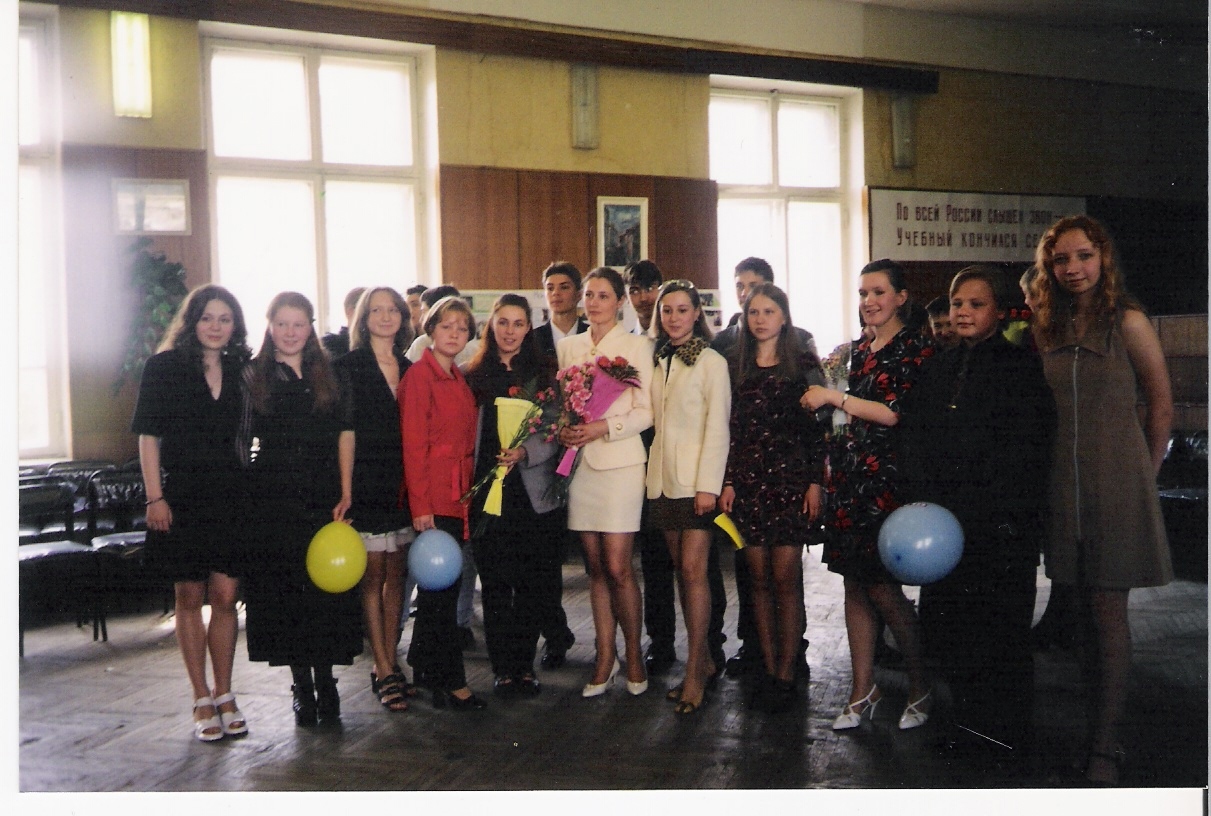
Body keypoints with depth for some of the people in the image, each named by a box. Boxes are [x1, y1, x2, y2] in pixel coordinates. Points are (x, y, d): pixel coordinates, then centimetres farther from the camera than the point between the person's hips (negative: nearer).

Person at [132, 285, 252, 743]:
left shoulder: (241, 371, 8)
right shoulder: (164, 367, 0)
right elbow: (148, 436, -2)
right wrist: (154, 497, -9)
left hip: (230, 498, 2)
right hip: (182, 498, -2)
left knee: (225, 597, 3)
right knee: (190, 598, 6)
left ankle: (224, 696, 17)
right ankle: (202, 700, 15)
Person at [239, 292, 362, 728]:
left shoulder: (328, 374, 9)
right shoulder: (253, 376, 6)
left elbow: (345, 434, 4)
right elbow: (241, 442, 4)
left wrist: (346, 492, -4)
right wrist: (244, 491, -4)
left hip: (324, 497, 1)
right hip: (273, 503, -1)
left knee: (327, 590, 1)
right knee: (283, 592, 3)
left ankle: (325, 683, 14)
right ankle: (302, 687, 16)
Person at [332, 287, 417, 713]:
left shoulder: (408, 369, 12)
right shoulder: (348, 365, -2)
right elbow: (346, 432, -7)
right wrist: (345, 491, -12)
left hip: (402, 483, 5)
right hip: (366, 481, -5)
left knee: (395, 573, 10)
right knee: (373, 574, 0)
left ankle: (390, 663, 20)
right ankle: (383, 671, 8)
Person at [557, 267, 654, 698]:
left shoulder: (636, 346, 1)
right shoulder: (567, 347, 13)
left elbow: (645, 412, -4)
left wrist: (605, 427, -17)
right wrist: (562, 429, -4)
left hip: (620, 463, -4)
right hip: (580, 462, 4)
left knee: (617, 567, -7)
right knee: (595, 566, 7)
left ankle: (633, 654, 13)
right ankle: (605, 657, 17)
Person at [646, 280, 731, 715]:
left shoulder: (711, 361, -4)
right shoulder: (657, 361, 14)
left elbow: (717, 427, -9)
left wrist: (709, 484, -15)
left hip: (696, 478, -6)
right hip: (663, 477, 6)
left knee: (693, 570, -8)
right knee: (681, 569, 8)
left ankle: (695, 672, -1)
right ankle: (705, 660, 18)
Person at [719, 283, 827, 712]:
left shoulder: (804, 364, 3)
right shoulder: (735, 367, 10)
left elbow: (817, 428, 1)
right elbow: (728, 429, 8)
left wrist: (815, 482, -5)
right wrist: (727, 481, 1)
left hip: (791, 479, -3)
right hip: (747, 480, 3)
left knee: (785, 578, -3)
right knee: (759, 579, 6)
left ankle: (786, 674, 7)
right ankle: (768, 669, 15)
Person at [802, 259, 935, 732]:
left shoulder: (915, 349, -5)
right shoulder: (859, 352, 17)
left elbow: (901, 413, -14)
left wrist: (835, 398, -11)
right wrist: (834, 468, 15)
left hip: (888, 474, -7)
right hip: (851, 472, 7)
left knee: (880, 583, -6)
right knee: (854, 581, 6)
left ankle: (920, 688, 13)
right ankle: (862, 689, 15)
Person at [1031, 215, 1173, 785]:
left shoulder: (1127, 322, -5)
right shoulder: (1045, 328, 7)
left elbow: (1161, 406, 0)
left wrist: (1144, 474, 6)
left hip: (1116, 484, -4)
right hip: (1058, 482, 4)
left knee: (1108, 613, 0)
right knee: (1078, 612, 8)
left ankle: (1105, 747, 7)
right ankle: (1086, 727, 20)